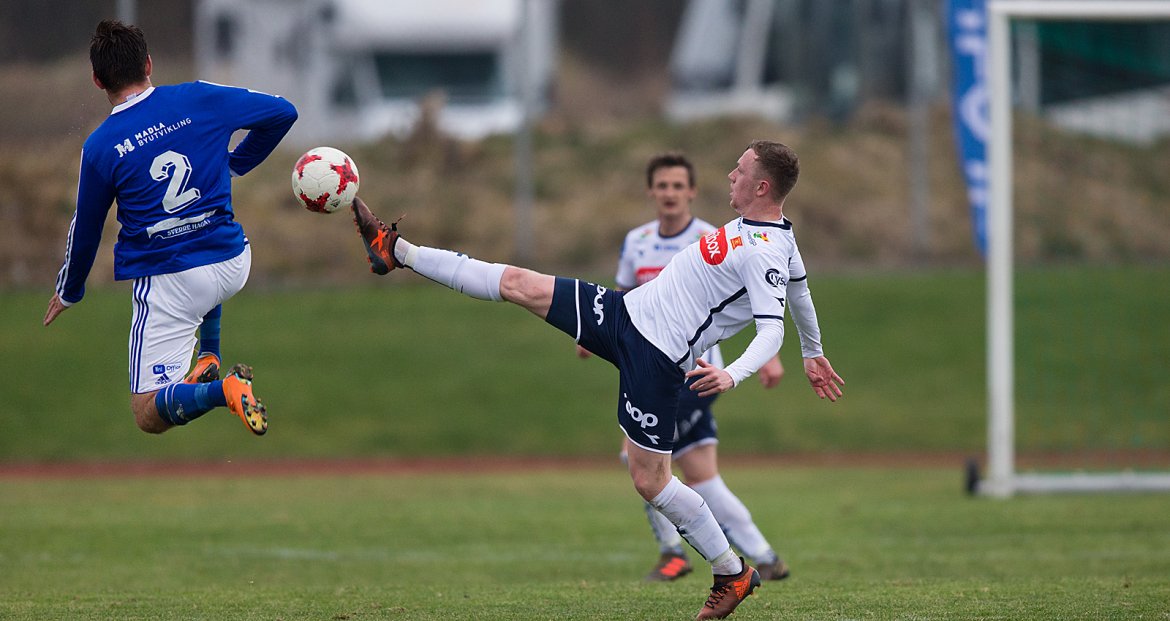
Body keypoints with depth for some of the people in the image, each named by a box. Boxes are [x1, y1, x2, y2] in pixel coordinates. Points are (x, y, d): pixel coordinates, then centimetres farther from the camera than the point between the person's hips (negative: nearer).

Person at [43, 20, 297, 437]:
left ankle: (222, 389, -28)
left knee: (149, 416, 0)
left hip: (168, 284, -4)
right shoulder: (200, 100, -5)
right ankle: (208, 360, 34)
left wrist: (68, 292, 21)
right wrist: (236, 163, 21)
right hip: (232, 266, 4)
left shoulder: (99, 148, -9)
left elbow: (85, 230, 3)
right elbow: (282, 112, 5)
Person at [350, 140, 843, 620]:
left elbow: (771, 331, -29)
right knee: (517, 283, 7)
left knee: (649, 479, -7)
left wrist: (732, 375, -46)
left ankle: (733, 574, 10)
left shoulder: (763, 254, -20)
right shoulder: (765, 232, 10)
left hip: (655, 358, -9)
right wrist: (812, 352, 42)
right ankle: (397, 252, 17)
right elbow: (798, 288, 26)